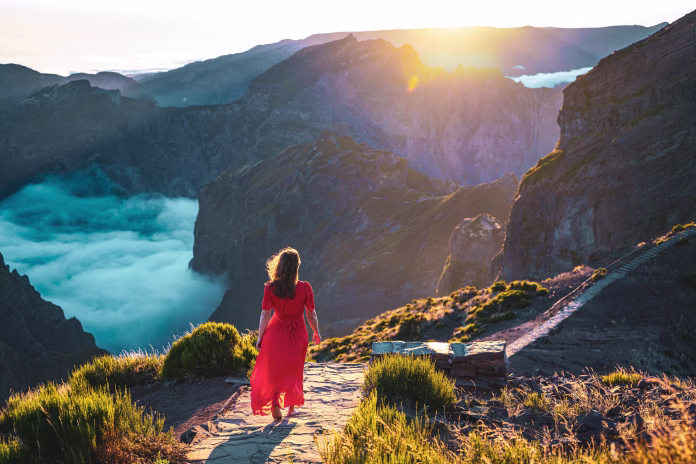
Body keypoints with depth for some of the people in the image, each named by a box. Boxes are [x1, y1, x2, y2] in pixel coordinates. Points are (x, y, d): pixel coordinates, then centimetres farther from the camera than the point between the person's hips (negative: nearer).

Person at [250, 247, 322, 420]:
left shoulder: (270, 288, -17)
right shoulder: (305, 288, -18)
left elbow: (265, 315, -12)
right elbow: (311, 315, -8)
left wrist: (260, 337, 1)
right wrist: (316, 333, 9)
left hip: (276, 332, 0)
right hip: (298, 333, 0)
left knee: (273, 369, 18)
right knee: (294, 370, 20)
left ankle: (275, 403, 3)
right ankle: (291, 407, 30)